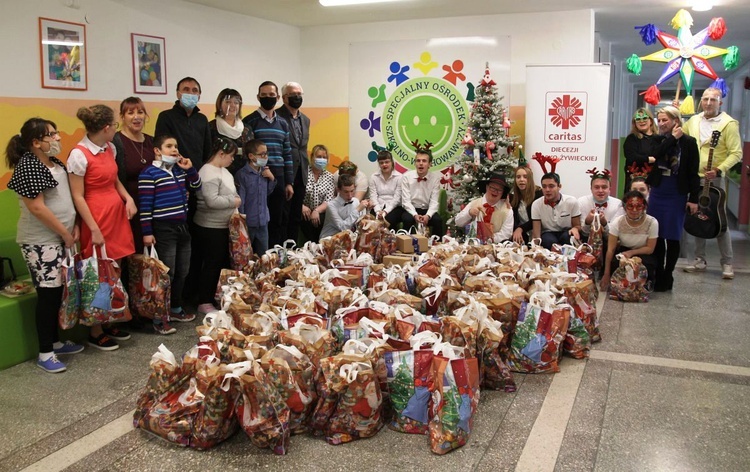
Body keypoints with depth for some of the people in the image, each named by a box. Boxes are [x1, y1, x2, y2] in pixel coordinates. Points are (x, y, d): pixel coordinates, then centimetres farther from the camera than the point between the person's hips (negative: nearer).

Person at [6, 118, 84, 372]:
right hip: (41, 241, -8)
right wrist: (65, 234, -13)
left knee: (58, 291, 13)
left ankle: (55, 342, 27)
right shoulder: (27, 167, -17)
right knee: (48, 293, -4)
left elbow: (66, 198, 18)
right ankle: (44, 353, 7)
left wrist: (74, 227, 5)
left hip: (59, 237, 8)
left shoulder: (55, 163, 10)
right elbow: (37, 208, -20)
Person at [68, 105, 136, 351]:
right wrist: (94, 229, -16)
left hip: (117, 215, 7)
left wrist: (128, 198, 4)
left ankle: (109, 324, 24)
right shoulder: (79, 155, -14)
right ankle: (96, 332, 14)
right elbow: (78, 197, -13)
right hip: (97, 219, -7)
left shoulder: (109, 148, 8)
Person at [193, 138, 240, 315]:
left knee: (224, 262, 16)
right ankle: (204, 303, 10)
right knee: (211, 265, -1)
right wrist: (233, 201, -15)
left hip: (223, 226, 10)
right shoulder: (208, 172, -19)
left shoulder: (223, 170, 12)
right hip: (210, 228, -10)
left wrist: (235, 199, 4)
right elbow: (212, 200, -27)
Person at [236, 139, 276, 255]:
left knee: (263, 255, 16)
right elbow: (240, 200, -14)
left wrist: (272, 179, -1)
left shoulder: (264, 172, 4)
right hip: (248, 222, -6)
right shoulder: (242, 175, -15)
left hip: (263, 221, 6)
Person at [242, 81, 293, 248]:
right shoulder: (249, 121, -2)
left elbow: (287, 154, 13)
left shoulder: (283, 123, 13)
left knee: (278, 221, 8)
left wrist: (289, 182, 9)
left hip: (279, 178, 5)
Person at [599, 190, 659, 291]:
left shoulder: (652, 222, -21)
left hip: (643, 254, 0)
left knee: (647, 264, -33)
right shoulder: (617, 222, -19)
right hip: (623, 251, 1)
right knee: (616, 262, -32)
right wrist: (606, 275, -19)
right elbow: (610, 250, -18)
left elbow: (650, 248, -12)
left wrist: (631, 252, -28)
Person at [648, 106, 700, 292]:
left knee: (672, 238, 2)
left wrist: (693, 199, -8)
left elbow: (693, 173, -4)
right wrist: (672, 138, -14)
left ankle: (667, 277, 12)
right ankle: (657, 275, 17)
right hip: (657, 194, 3)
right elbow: (654, 155, -15)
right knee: (656, 236, 6)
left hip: (677, 196, -3)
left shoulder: (688, 142, -4)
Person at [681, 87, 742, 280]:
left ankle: (727, 263, 8)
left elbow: (736, 153, -11)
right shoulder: (693, 121, 9)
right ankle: (700, 260, 19)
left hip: (714, 178, -5)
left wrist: (718, 170, -23)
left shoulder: (729, 124, -7)